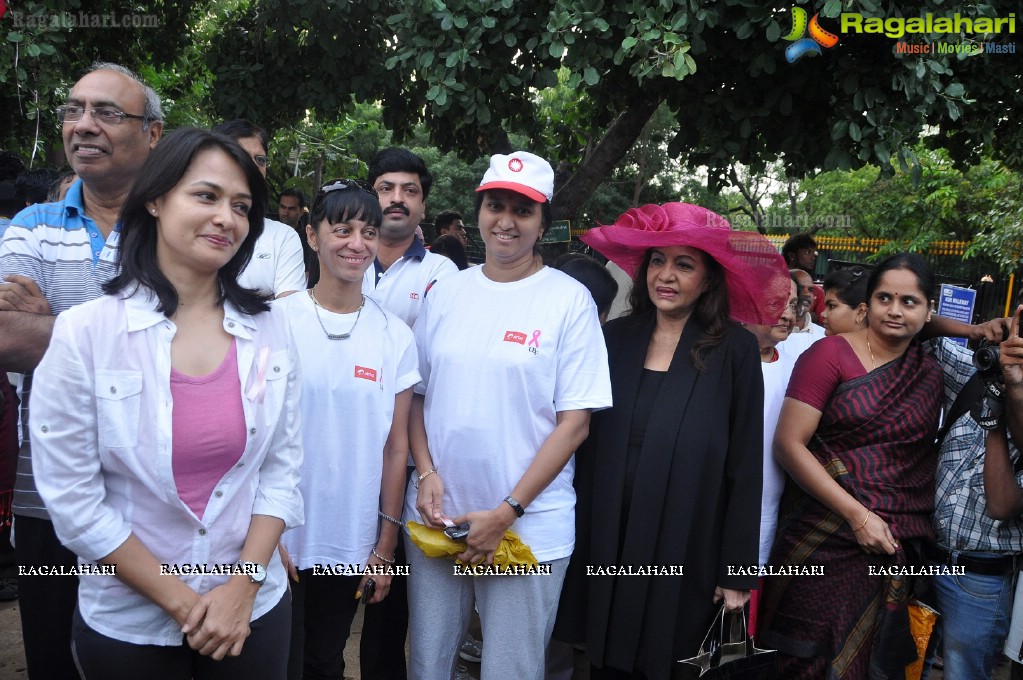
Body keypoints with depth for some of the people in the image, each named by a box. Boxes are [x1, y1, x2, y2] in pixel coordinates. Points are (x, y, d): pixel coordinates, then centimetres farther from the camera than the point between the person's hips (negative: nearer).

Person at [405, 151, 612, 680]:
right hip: (434, 517, 4)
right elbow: (416, 395, 9)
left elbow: (575, 421, -9)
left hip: (527, 527, -3)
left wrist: (506, 513, -13)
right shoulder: (446, 291, 5)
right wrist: (426, 473, -6)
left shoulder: (570, 300, -7)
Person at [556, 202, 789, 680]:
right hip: (604, 543, 3)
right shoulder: (613, 339, 2)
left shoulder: (733, 350, -7)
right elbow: (583, 443, 6)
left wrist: (737, 569, -5)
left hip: (685, 553, -2)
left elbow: (745, 464, -5)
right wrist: (575, 535, 3)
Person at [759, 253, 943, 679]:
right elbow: (788, 443, -14)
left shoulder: (931, 374, 8)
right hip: (826, 540, -4)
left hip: (896, 548, 5)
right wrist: (857, 514, -16)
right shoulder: (831, 353, -8)